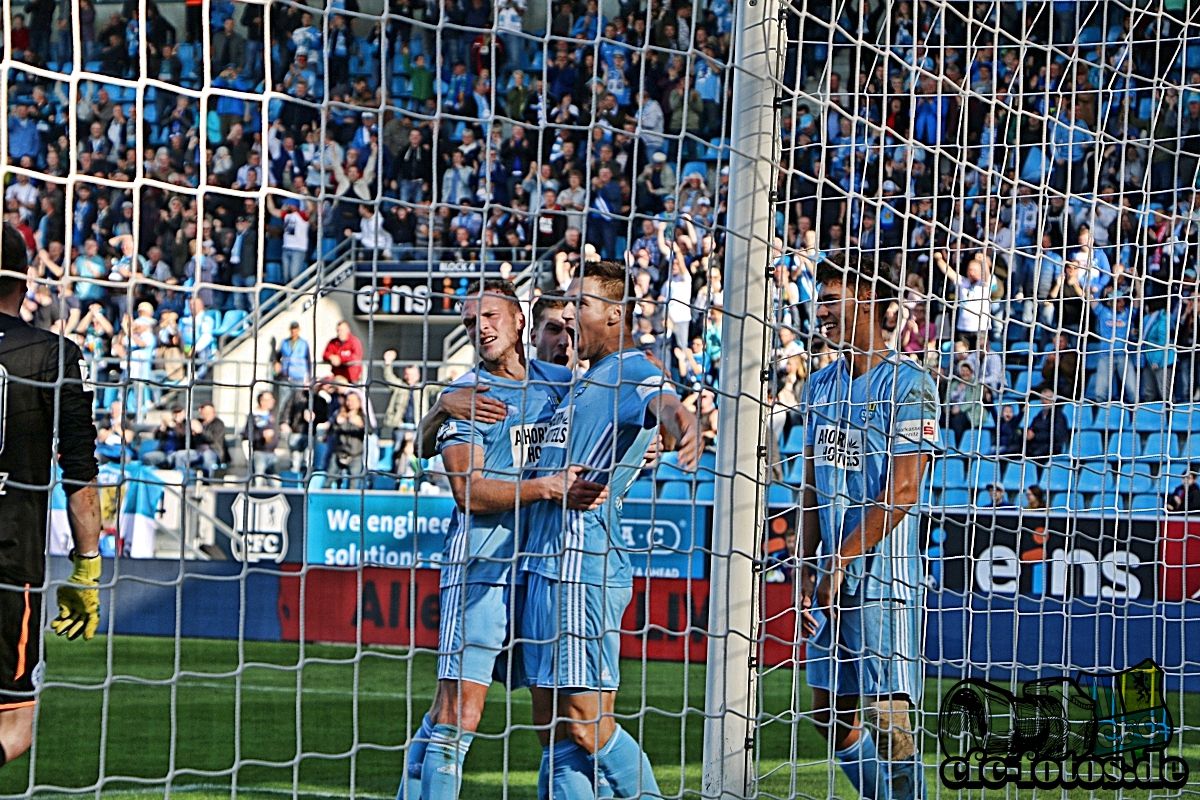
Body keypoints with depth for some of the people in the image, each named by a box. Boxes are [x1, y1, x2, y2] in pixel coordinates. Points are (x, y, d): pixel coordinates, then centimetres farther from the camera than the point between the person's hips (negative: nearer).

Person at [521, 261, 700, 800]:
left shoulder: (632, 369, -7)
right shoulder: (583, 383, 22)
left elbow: (665, 404, -31)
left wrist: (685, 427, -55)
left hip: (584, 569, -10)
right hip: (547, 567, 10)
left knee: (588, 727, -11)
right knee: (556, 728, 8)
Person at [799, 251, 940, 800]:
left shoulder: (907, 383, -10)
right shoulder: (821, 386, 14)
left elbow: (902, 493, -15)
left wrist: (841, 561, -15)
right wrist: (807, 569, 9)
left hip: (883, 572, -8)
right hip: (834, 572, 8)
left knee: (886, 712, -10)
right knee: (832, 712, 10)